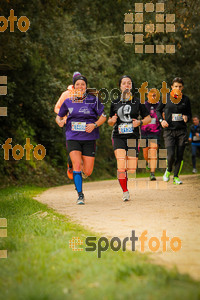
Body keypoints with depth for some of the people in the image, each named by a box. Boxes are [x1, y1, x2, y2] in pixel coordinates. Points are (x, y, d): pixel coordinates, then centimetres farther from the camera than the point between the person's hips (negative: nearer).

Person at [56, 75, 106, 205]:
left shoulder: (93, 100, 0)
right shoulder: (68, 101, 6)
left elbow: (103, 116, 3)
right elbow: (59, 115, 18)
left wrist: (94, 125, -14)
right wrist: (60, 121, -5)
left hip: (89, 139, 0)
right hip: (73, 138, 0)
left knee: (88, 172, 0)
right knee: (77, 165, -17)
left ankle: (83, 165, 38)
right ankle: (80, 195, -7)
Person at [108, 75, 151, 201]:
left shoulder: (138, 102, 5)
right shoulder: (115, 103, 9)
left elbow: (148, 118, 10)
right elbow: (110, 121, 17)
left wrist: (140, 122, -10)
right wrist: (112, 120, -6)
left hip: (133, 137, 0)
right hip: (118, 137, 0)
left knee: (132, 169, -4)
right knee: (121, 167, -16)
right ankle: (125, 191, 0)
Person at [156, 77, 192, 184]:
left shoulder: (185, 99, 5)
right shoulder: (166, 98, 0)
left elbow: (189, 114, 15)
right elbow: (158, 110, 12)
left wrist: (187, 117, -8)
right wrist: (161, 120, -5)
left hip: (182, 131, 2)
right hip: (169, 130, -2)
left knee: (180, 155, 2)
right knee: (171, 155, -13)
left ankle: (176, 177, 17)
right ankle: (168, 170, 19)